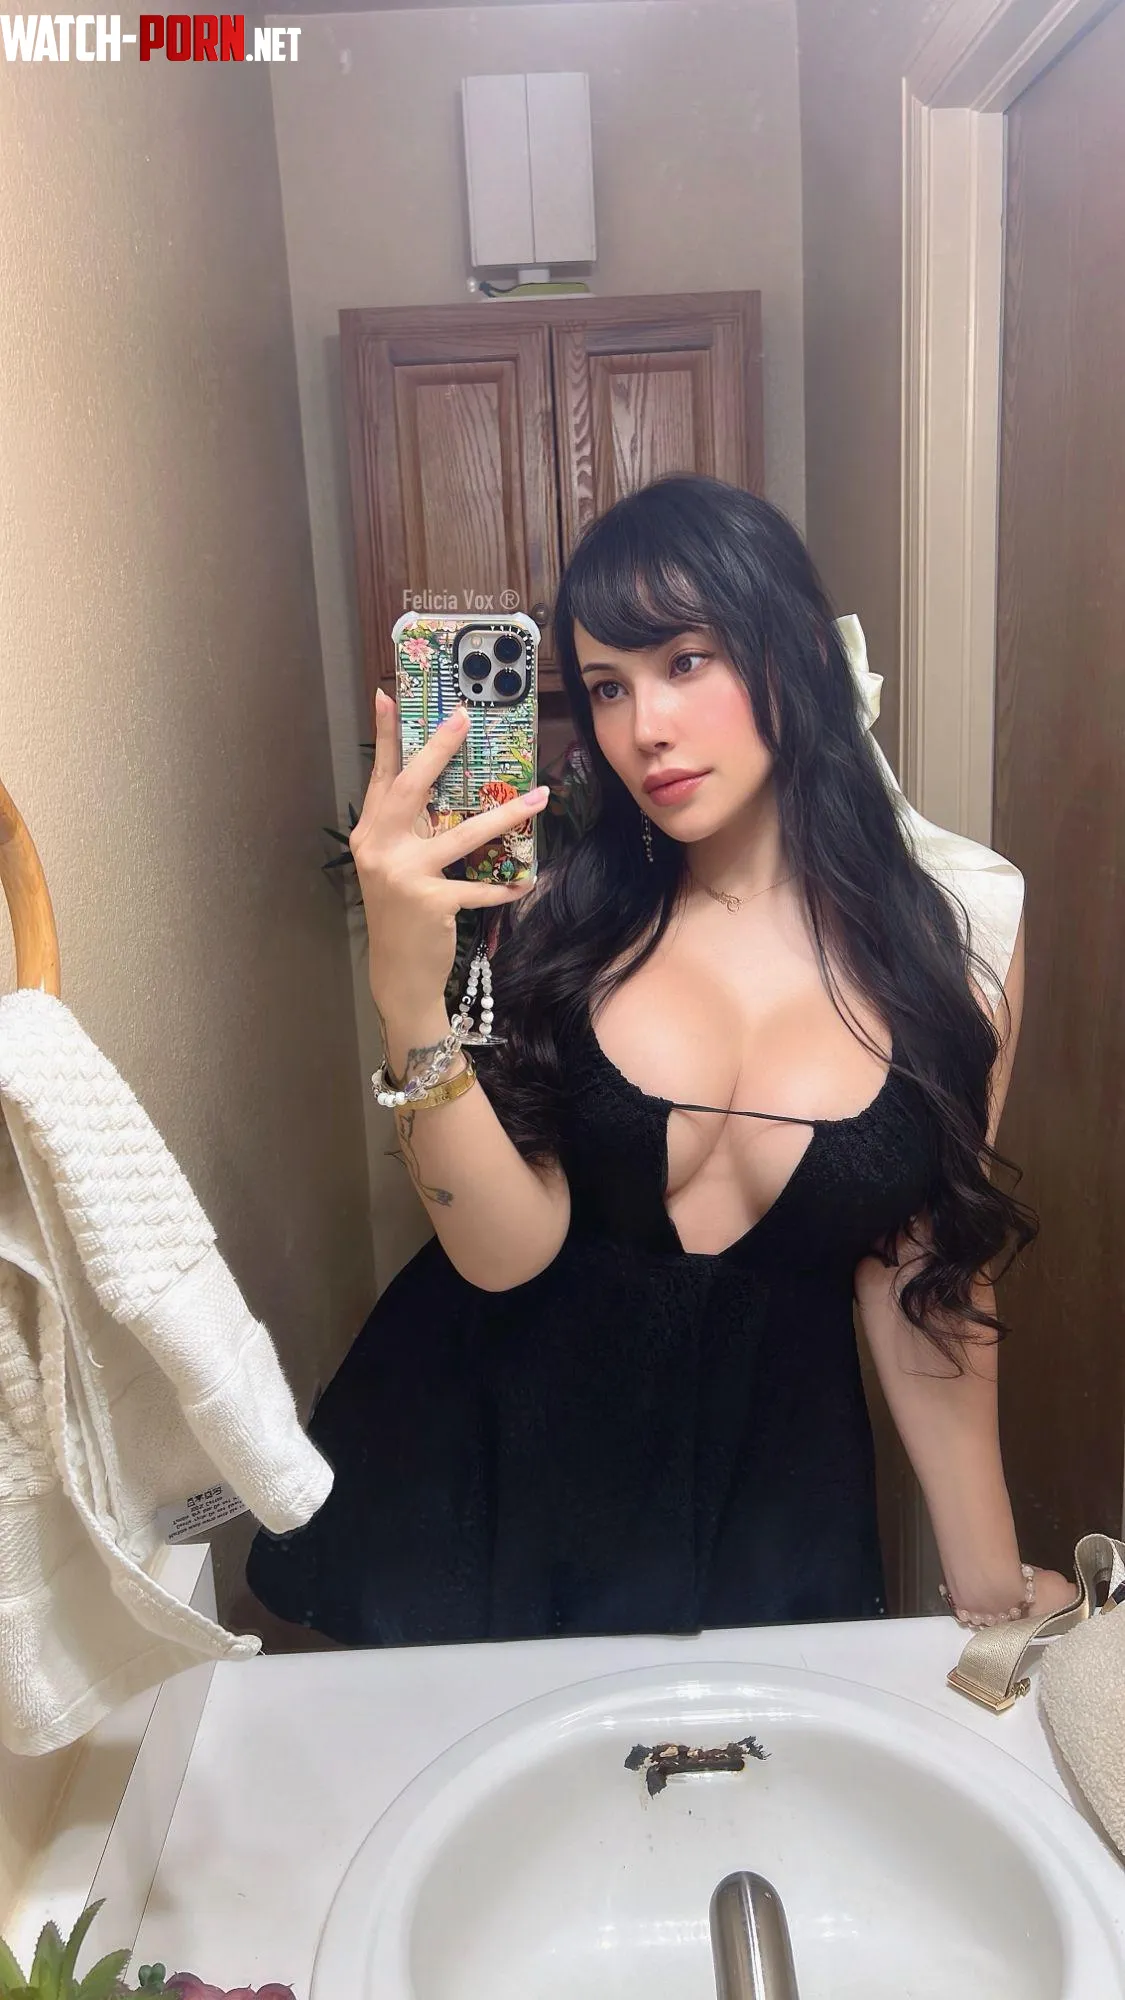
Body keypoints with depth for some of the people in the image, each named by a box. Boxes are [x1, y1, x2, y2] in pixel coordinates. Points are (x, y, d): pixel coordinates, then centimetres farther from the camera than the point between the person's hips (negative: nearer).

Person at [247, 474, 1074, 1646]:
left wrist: (990, 1584, 1)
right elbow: (506, 1251, -17)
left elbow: (923, 1281, -2)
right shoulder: (556, 915, -9)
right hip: (482, 1462, 1)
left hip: (762, 1482, 0)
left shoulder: (950, 944, -9)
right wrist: (410, 996, -31)